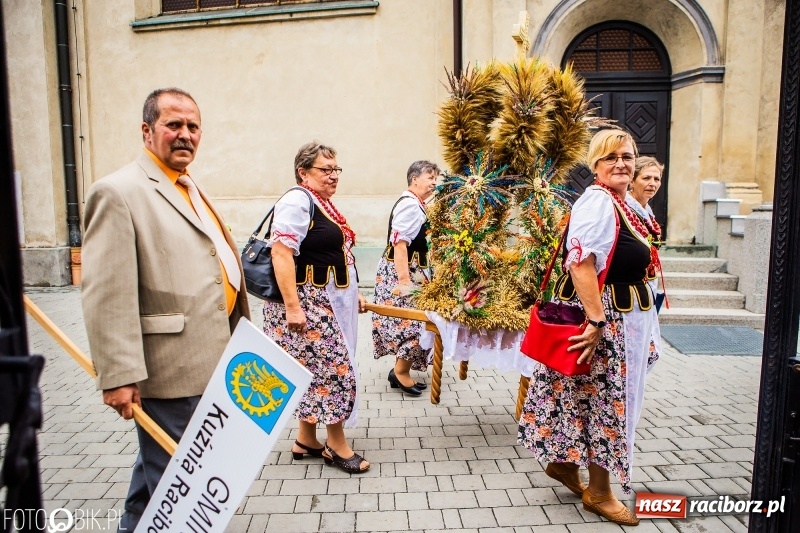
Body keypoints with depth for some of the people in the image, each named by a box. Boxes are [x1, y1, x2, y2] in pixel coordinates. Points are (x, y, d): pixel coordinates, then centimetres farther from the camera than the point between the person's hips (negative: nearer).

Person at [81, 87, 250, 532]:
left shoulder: (189, 188, 14)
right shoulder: (119, 192, -14)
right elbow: (106, 294, -20)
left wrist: (237, 336, 21)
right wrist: (118, 376, -22)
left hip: (209, 363, 9)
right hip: (171, 373, -9)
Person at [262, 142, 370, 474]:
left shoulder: (322, 204, 15)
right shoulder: (297, 201, -15)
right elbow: (281, 253, -23)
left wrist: (353, 294, 22)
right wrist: (292, 307, -27)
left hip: (328, 302, 10)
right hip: (306, 303, -10)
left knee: (315, 371, 13)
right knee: (334, 368, -4)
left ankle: (306, 441, 25)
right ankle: (336, 445, 11)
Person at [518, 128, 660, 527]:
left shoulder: (620, 203, 14)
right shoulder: (598, 201, -18)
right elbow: (580, 263, -28)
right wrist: (597, 322, -30)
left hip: (622, 316, 10)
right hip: (604, 317, -10)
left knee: (589, 397, 18)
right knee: (605, 401, 2)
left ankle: (564, 462, 35)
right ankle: (599, 493, 19)